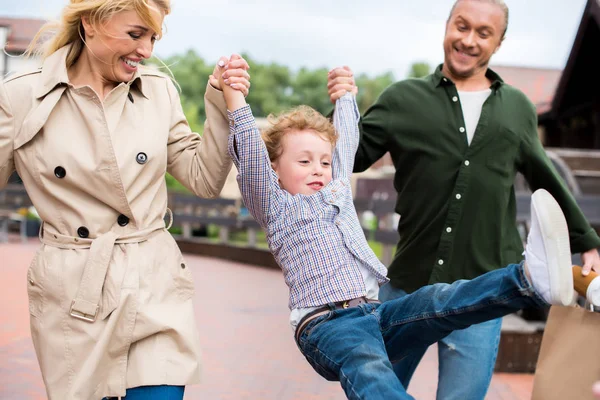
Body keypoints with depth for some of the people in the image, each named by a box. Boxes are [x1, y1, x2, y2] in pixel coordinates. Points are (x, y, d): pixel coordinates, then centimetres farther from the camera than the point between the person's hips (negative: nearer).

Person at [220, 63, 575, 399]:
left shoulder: (338, 191, 28)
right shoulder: (275, 207, 11)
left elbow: (346, 139, 40)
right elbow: (251, 158, -3)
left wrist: (345, 96, 50)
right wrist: (235, 101, -10)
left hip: (377, 313, 5)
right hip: (326, 324, -5)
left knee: (439, 300, -26)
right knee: (368, 369, -39)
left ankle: (532, 280, -53)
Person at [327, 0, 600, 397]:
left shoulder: (518, 108, 8)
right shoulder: (405, 98, 2)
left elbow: (546, 181, 20)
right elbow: (352, 158, 0)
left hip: (480, 292, 1)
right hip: (408, 283, 0)